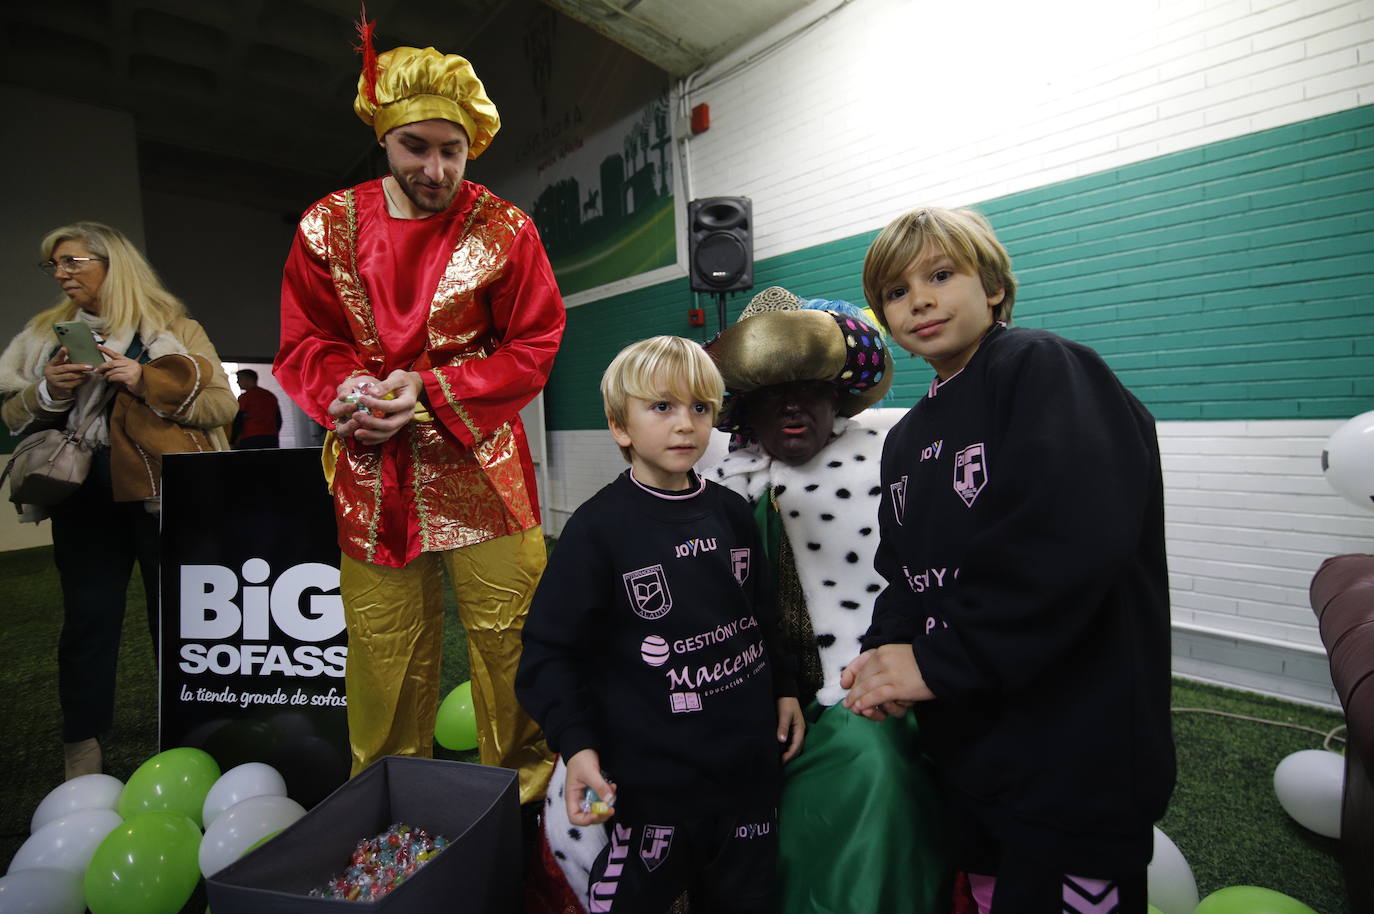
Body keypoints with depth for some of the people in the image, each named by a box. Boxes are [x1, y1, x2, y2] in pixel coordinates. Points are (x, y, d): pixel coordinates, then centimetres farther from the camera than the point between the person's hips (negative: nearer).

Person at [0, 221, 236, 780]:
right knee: (88, 620, 5)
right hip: (84, 500, 3)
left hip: (164, 495, -3)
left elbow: (221, 404, -4)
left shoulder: (172, 329, 3)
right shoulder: (45, 335, 15)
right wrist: (48, 392, -6)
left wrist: (147, 383, -17)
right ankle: (82, 751, 18)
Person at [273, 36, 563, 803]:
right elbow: (305, 343, 10)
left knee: (507, 633, 4)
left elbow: (534, 346, -3)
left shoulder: (506, 230, -1)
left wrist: (430, 390, -13)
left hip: (480, 465, -2)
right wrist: (348, 392, -13)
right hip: (370, 472, 3)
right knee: (384, 642, 12)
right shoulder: (328, 226, 7)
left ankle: (525, 794, 28)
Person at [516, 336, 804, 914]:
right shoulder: (599, 527, -15)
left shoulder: (731, 513, 1)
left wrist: (783, 689, 14)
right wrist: (576, 743, -19)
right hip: (649, 778, -5)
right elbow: (552, 650, -12)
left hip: (749, 763, 5)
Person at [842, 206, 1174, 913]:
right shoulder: (907, 439, 10)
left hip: (1075, 761, -7)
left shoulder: (1043, 368, -14)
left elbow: (1073, 542, -28)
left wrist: (939, 662, -22)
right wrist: (885, 653, -8)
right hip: (967, 747, 8)